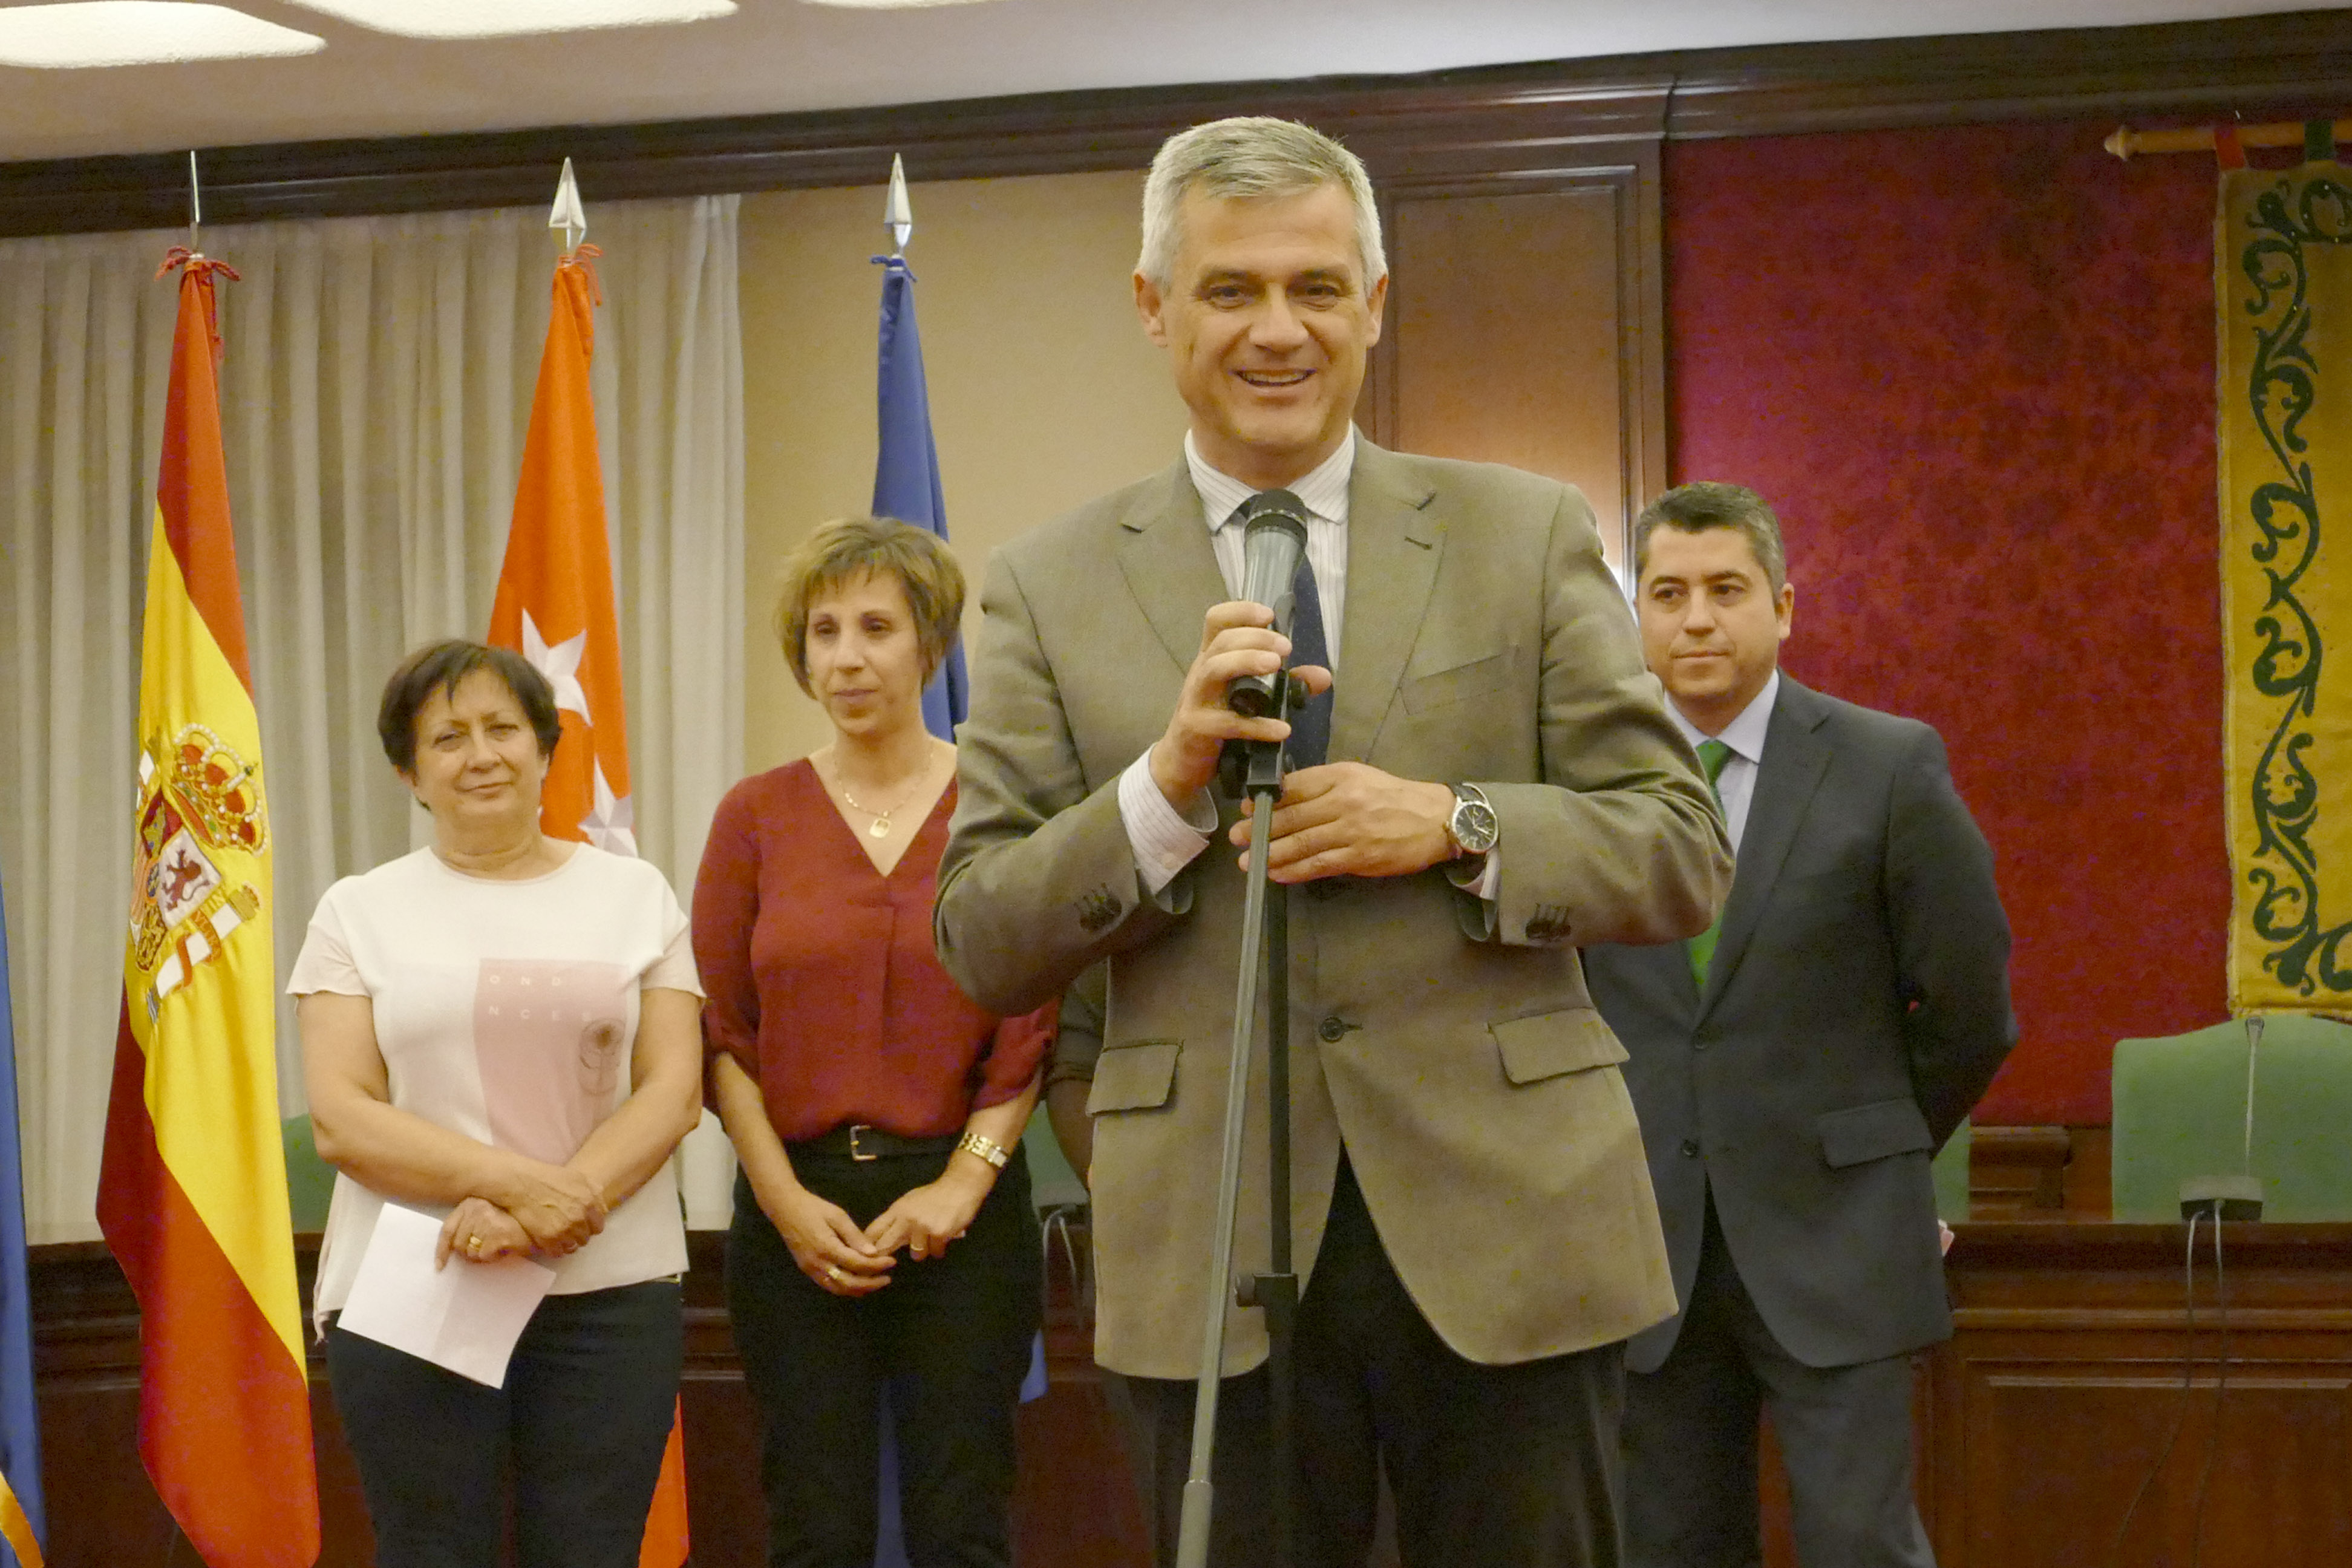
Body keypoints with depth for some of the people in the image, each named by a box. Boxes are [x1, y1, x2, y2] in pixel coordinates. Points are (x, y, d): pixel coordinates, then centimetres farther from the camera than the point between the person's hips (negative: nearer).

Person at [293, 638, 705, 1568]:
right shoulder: (359, 912, 7)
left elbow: (674, 1092, 1)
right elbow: (339, 1120, -3)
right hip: (410, 1289, -1)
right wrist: (518, 1181, -16)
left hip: (611, 1290, 1)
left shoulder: (635, 893, 10)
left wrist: (553, 1205, -15)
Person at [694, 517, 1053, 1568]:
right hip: (797, 1212, 1)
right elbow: (721, 1030, 3)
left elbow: (1034, 1025, -2)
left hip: (960, 1212, -1)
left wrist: (962, 1183, -11)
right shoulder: (756, 815, 5)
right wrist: (788, 1202, -7)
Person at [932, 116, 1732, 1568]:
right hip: (1214, 1242, 0)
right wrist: (1167, 785, -13)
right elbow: (980, 947, 2)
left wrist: (1456, 828, -13)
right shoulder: (1052, 589, 6)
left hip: (1507, 1222, 0)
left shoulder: (1529, 536, 6)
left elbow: (1684, 858, 3)